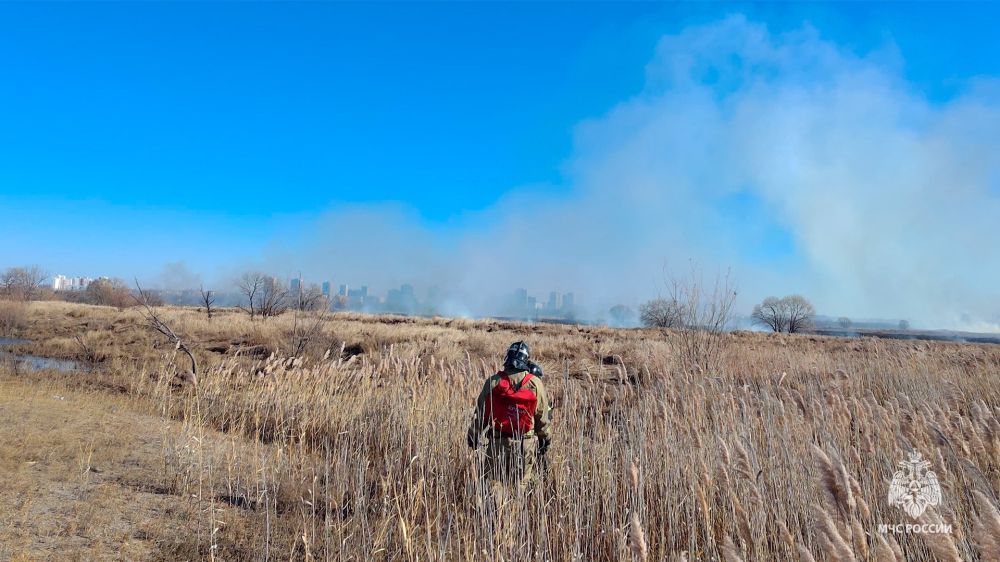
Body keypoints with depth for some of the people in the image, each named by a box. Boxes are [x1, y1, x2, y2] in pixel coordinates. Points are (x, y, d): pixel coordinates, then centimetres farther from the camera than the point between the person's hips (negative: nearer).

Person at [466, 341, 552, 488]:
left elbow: (481, 412, -1)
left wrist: (473, 436, 11)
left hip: (497, 442, 0)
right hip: (526, 445, 0)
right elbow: (543, 417, 1)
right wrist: (546, 440, 15)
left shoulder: (493, 382, -5)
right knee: (523, 482, 9)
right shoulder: (536, 384, -5)